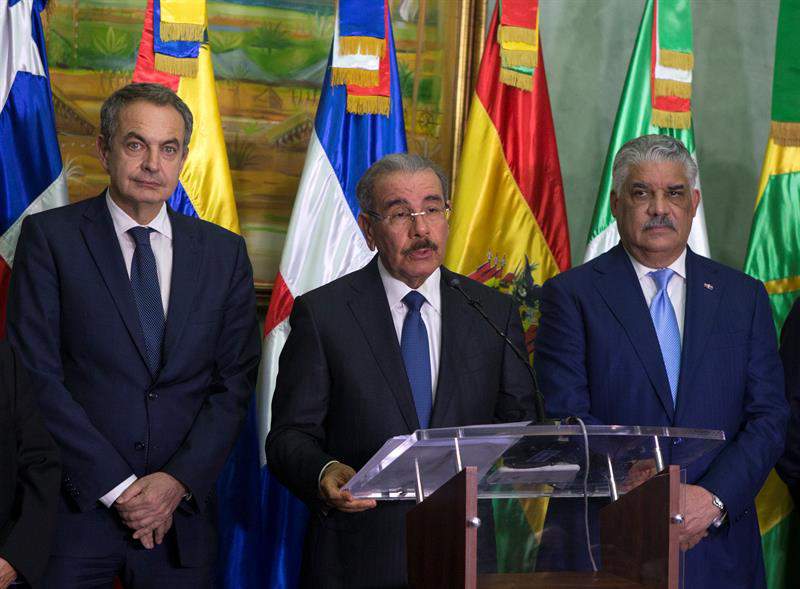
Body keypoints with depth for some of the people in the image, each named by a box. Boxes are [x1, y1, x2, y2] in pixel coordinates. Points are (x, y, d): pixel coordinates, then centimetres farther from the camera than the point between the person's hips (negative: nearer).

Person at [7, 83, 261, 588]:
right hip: (75, 508, -2)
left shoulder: (224, 252, 8)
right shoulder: (50, 236, -1)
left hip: (181, 512, 2)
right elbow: (37, 375, -8)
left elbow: (236, 380, 5)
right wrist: (115, 486, -11)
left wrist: (179, 480, -8)